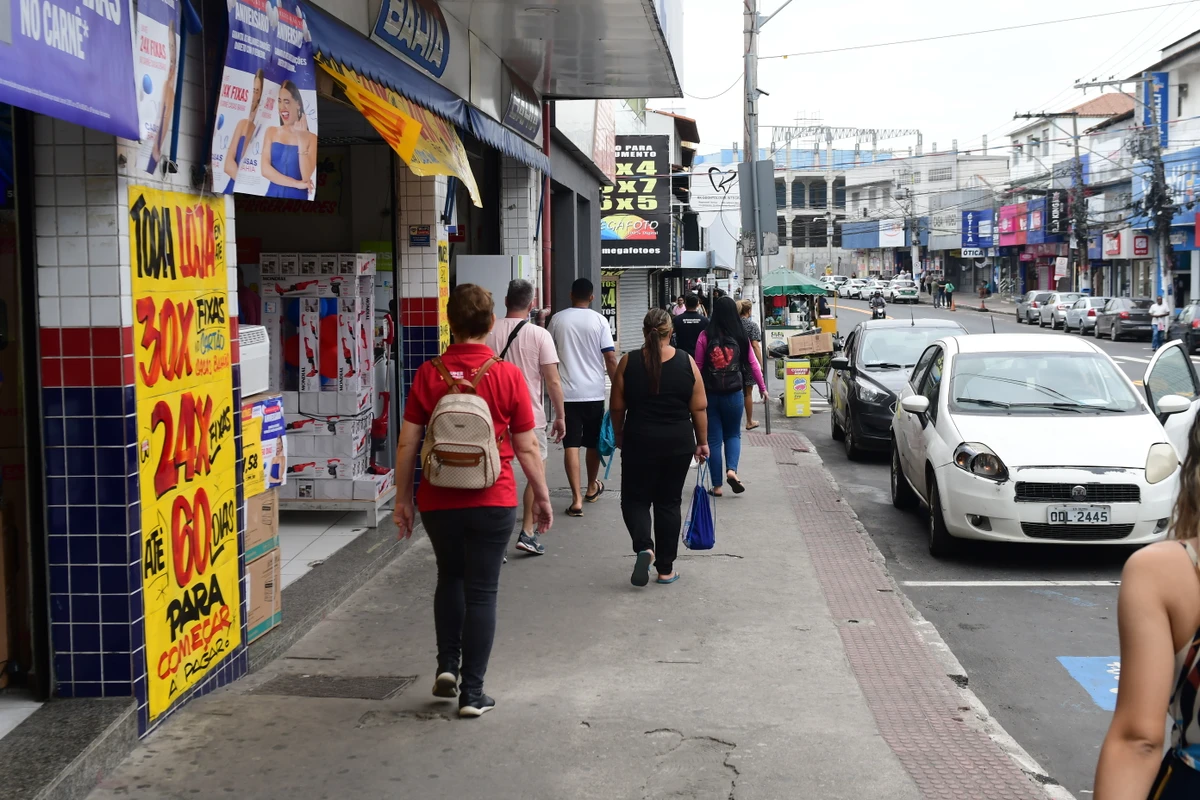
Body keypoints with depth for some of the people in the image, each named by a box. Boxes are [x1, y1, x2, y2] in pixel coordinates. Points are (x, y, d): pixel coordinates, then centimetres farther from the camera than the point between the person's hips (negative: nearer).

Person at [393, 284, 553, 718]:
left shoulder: (428, 374, -5)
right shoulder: (508, 375, -8)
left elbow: (408, 443, -2)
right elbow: (527, 447, -4)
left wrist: (402, 498, 9)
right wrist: (541, 496, 9)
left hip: (439, 500, 2)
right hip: (493, 501, -2)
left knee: (450, 578, 25)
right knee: (481, 591, 7)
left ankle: (447, 664, 18)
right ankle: (472, 693, 10)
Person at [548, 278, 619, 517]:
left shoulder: (557, 319, 1)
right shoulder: (599, 320, -5)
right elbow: (610, 358, -8)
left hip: (567, 392, 0)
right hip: (594, 392, 0)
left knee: (571, 445, -2)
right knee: (593, 443, 18)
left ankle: (576, 499, -11)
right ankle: (592, 488, 35)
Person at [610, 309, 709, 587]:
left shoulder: (628, 362, -5)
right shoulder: (687, 363, -4)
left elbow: (617, 407, -1)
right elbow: (699, 408, -2)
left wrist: (619, 436, 14)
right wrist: (702, 442, 9)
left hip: (639, 442, -1)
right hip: (678, 444, 1)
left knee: (635, 499, 12)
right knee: (669, 503, 11)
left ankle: (644, 547, -13)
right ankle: (666, 569, 15)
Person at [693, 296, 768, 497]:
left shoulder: (705, 337, -7)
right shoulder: (740, 337, -4)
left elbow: (698, 367, -5)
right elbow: (753, 364, 1)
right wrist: (762, 388, 13)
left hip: (710, 394, -1)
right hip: (733, 394, 1)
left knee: (714, 439, 8)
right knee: (733, 434, 18)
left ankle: (717, 485, 9)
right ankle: (731, 470, -6)